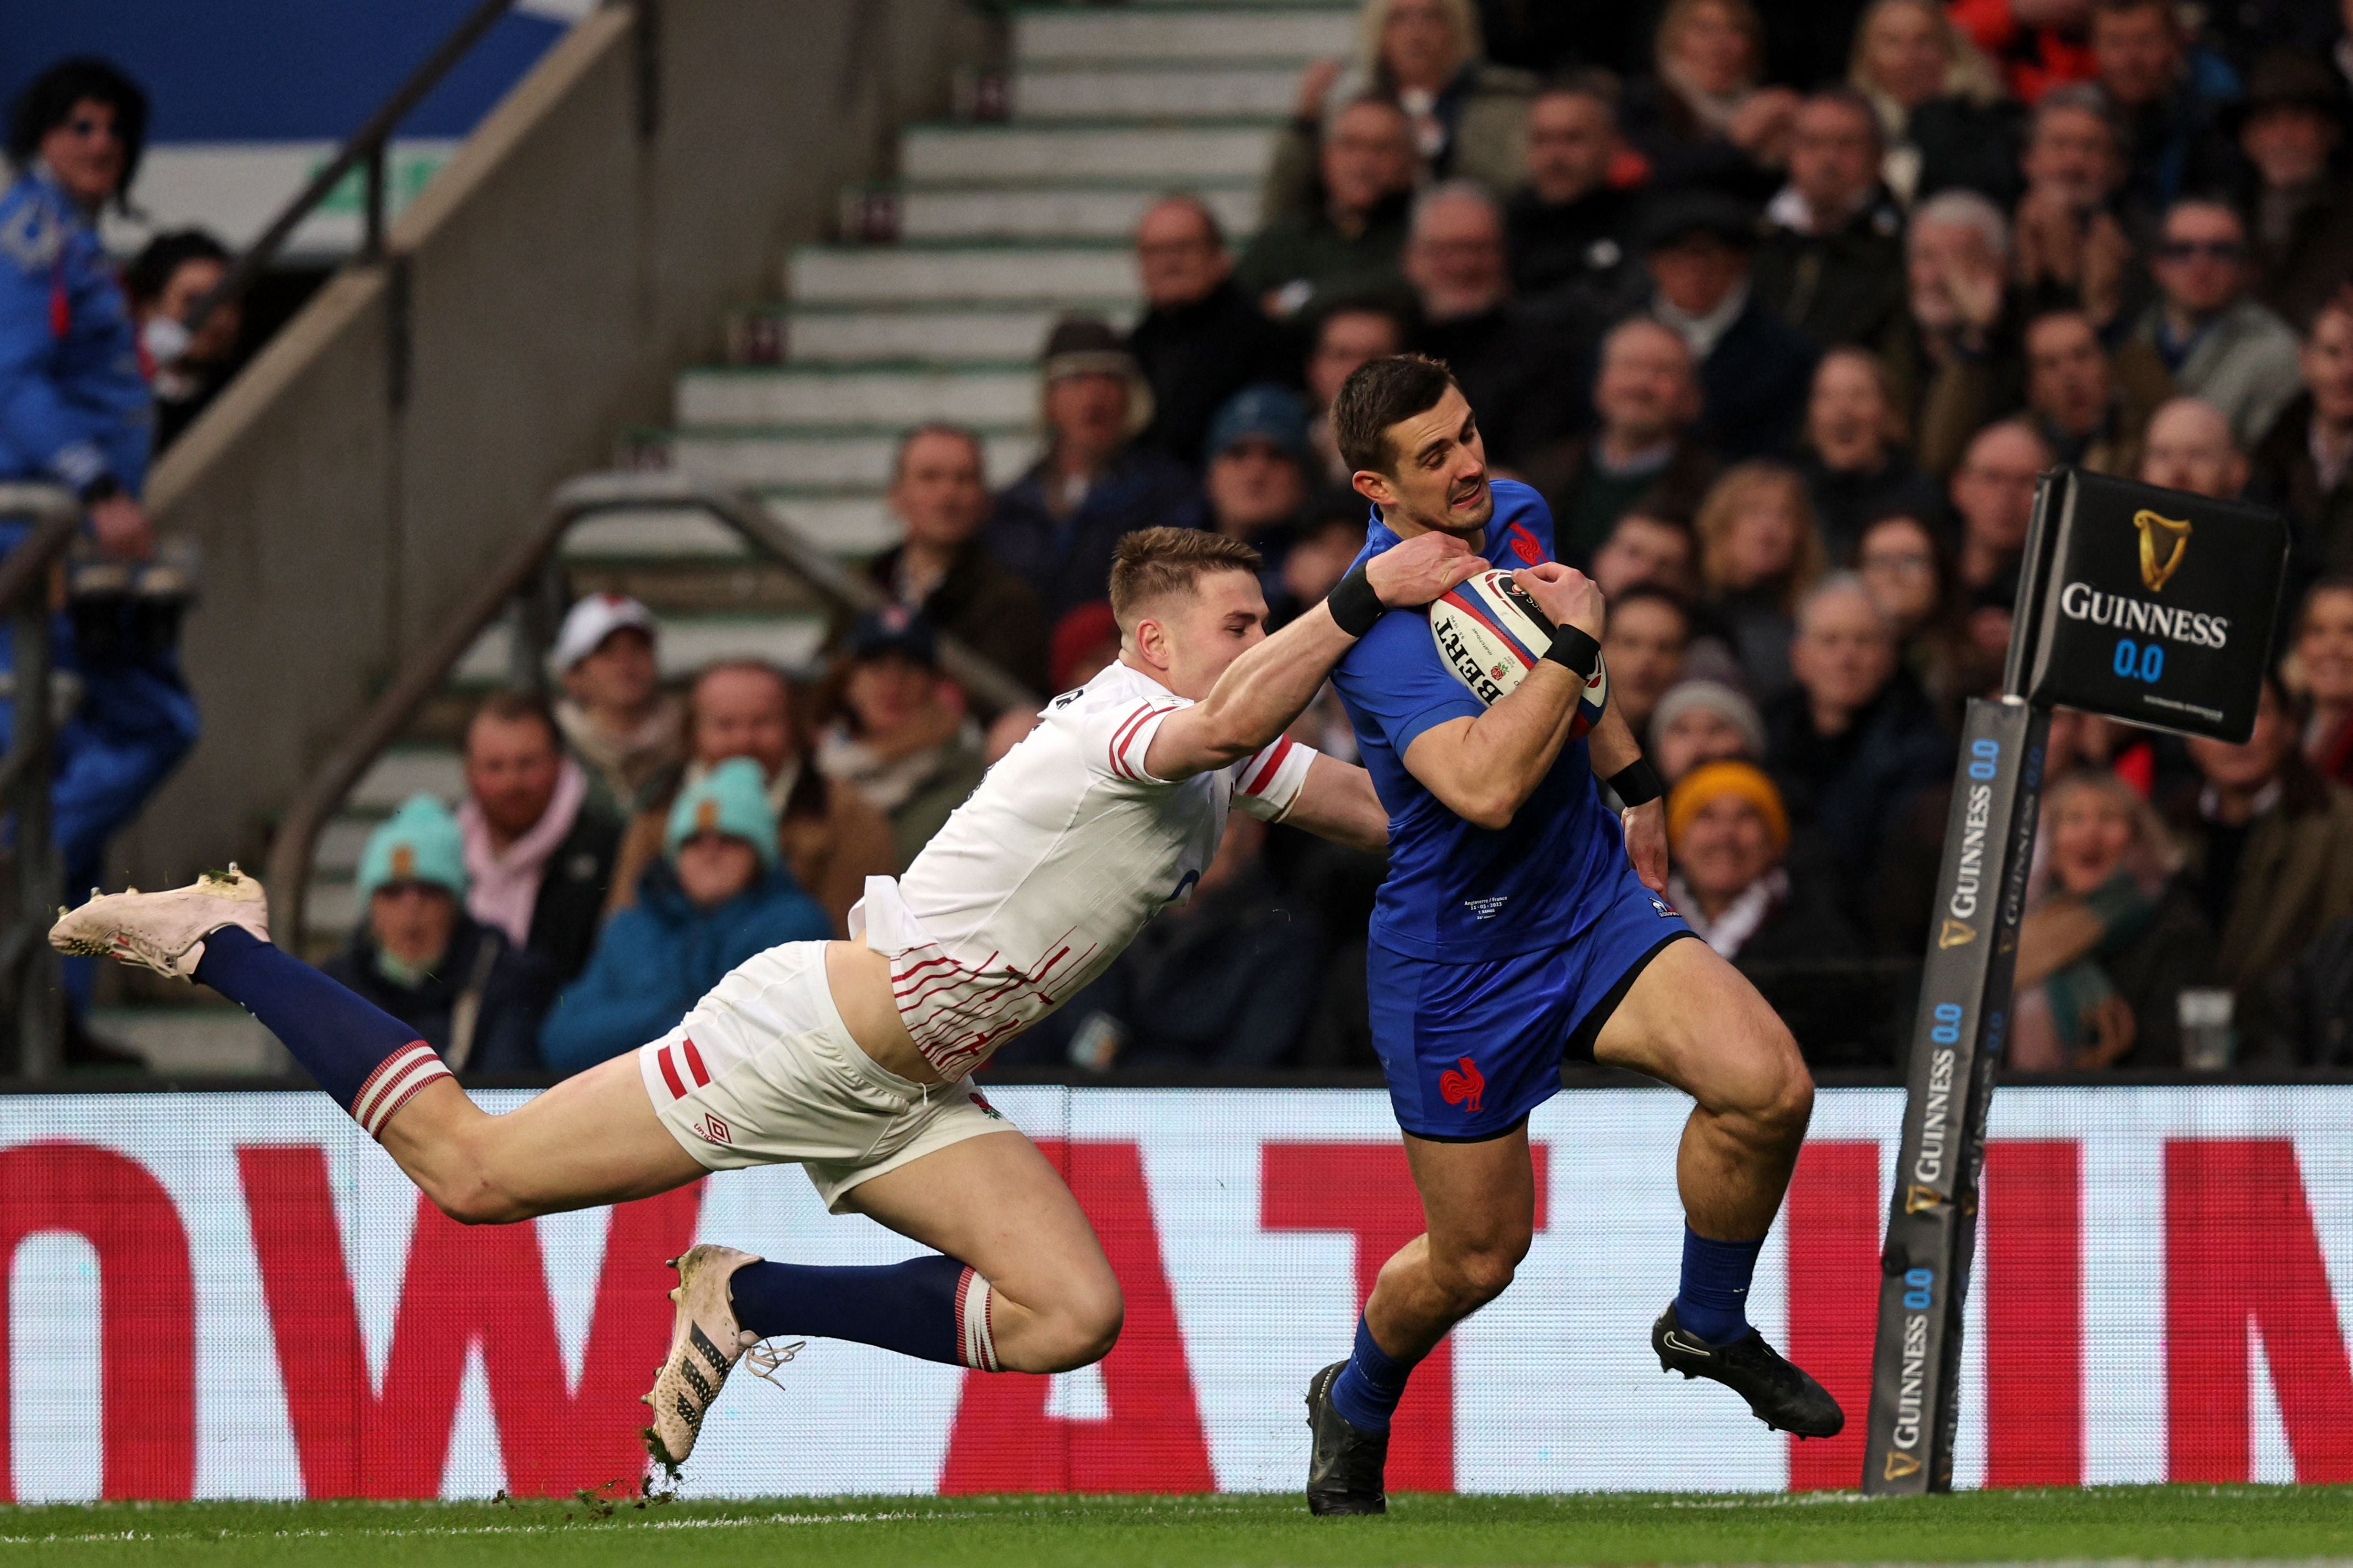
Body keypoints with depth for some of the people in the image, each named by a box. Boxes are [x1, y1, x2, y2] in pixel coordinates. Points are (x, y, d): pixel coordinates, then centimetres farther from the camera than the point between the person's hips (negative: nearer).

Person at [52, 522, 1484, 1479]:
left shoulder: (1228, 758, 9)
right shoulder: (1123, 717, -19)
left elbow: (1388, 810, 16)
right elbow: (1226, 724, -42)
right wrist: (1366, 594, -45)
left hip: (909, 1099, 9)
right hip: (811, 1034, -9)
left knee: (1072, 1315, -12)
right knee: (472, 1170, -5)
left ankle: (747, 1302, 6)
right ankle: (225, 943, 17)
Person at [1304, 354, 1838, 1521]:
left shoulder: (1516, 514, 0)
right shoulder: (1379, 625, -25)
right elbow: (1488, 786, -39)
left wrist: (1633, 782, 28)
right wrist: (1574, 644, -29)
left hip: (1595, 901, 6)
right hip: (1456, 962, -6)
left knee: (1766, 1085, -19)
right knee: (1479, 1257, 6)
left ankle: (1708, 1325, 8)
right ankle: (1354, 1408, 40)